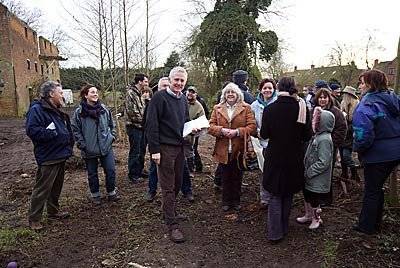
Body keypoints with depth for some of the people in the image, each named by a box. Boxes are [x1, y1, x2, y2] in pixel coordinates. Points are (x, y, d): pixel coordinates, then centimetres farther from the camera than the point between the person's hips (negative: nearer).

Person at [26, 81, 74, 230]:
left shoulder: (57, 110, 15)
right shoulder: (36, 109, -15)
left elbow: (66, 129, 25)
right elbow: (32, 131, -25)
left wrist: (68, 144, 11)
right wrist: (52, 133, -23)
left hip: (60, 155, 9)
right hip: (48, 158, -9)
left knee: (57, 186, 20)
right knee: (42, 189, -1)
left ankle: (53, 210, 35)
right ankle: (34, 219, 12)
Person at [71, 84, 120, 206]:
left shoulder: (104, 109, 3)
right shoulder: (79, 112, -7)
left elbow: (112, 125, 14)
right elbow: (75, 130, -4)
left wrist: (112, 136, 5)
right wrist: (82, 144, -8)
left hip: (106, 147, 2)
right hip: (89, 149, -2)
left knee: (111, 171, 6)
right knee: (92, 174, 11)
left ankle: (111, 193, 24)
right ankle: (95, 195, 28)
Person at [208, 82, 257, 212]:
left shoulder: (246, 108, 2)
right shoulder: (217, 108, 9)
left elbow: (252, 126, -5)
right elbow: (211, 126, 3)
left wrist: (238, 131, -18)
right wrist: (222, 130, -15)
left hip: (238, 149, -1)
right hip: (222, 150, 1)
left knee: (237, 177, 10)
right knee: (225, 177, 10)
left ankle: (236, 201, 25)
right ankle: (226, 201, 23)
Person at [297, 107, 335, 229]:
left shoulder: (324, 139, -24)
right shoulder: (317, 136, 5)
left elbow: (323, 162, -27)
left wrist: (309, 172, -20)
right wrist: (306, 171, 8)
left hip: (318, 180, -9)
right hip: (310, 177, 9)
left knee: (314, 200, 9)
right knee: (307, 196, 22)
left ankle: (316, 219, 31)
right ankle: (308, 215, 42)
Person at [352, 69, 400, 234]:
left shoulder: (367, 104, -19)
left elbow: (363, 133, -24)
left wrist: (359, 150, -8)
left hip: (377, 154, -8)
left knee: (371, 190, 7)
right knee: (377, 187, 21)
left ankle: (366, 226, 23)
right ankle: (376, 223, 34)